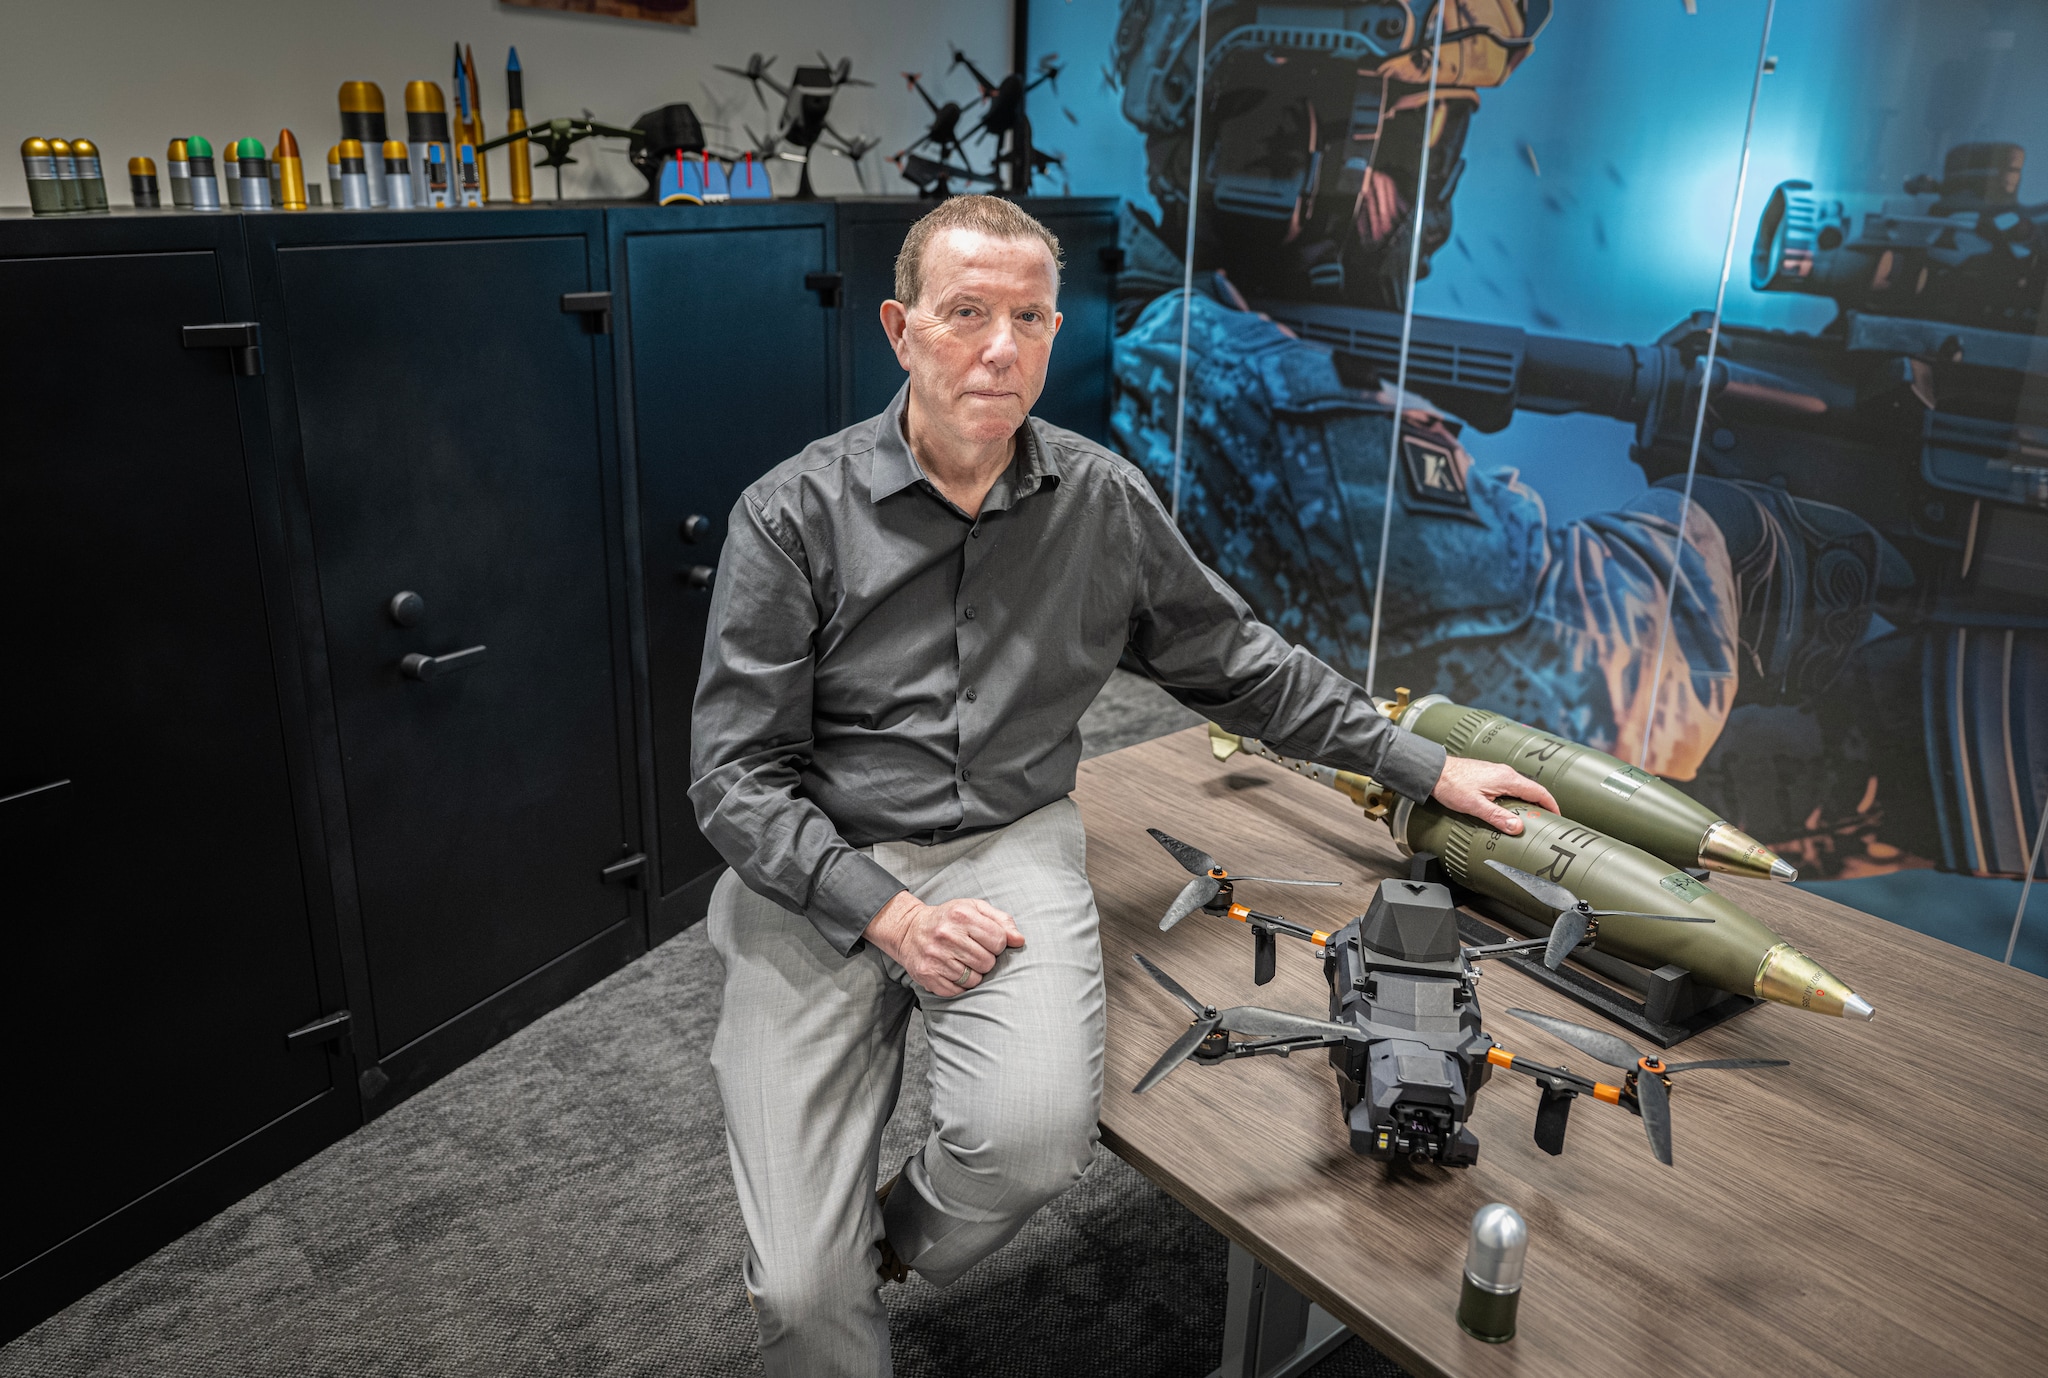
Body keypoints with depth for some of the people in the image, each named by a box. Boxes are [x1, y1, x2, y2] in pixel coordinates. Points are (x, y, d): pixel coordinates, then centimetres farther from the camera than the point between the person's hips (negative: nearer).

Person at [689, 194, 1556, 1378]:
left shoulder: (1102, 502, 3)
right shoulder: (794, 515, -6)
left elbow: (1238, 664, 14)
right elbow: (737, 775, -7)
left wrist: (1425, 767, 13)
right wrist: (887, 914, -18)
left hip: (1013, 847, 2)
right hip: (821, 873, -1)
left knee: (1037, 1134, -28)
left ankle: (893, 1245, 7)